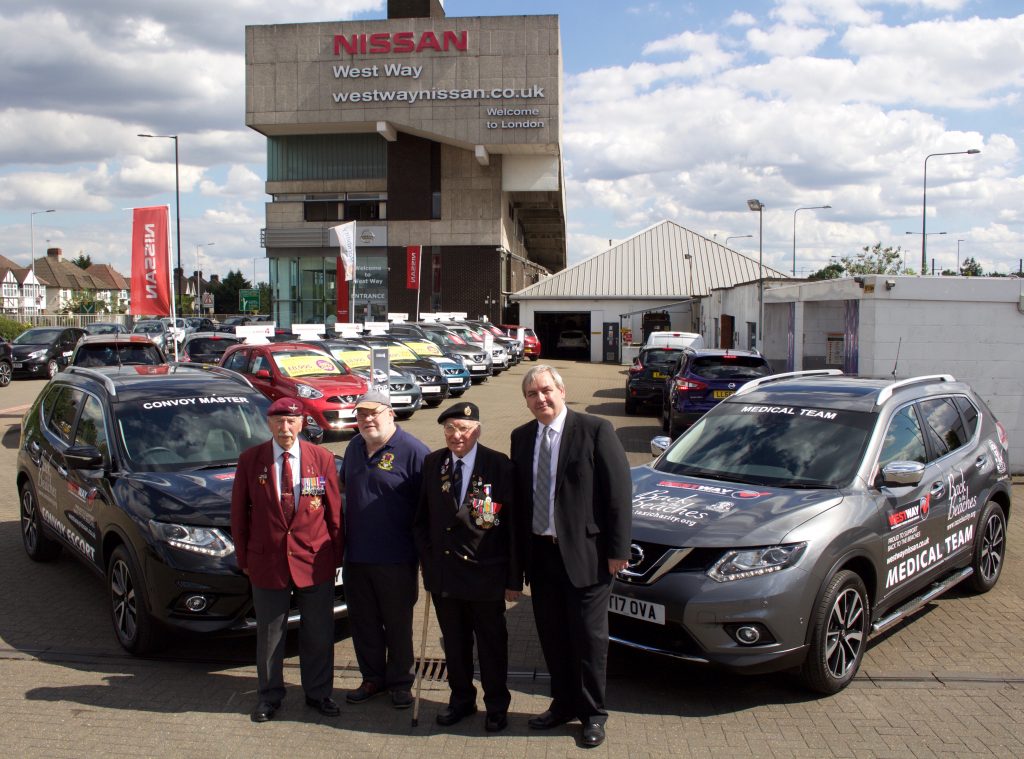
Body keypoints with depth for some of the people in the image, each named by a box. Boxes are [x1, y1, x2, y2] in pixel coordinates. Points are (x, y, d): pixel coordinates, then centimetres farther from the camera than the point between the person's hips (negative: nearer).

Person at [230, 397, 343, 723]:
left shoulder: (322, 459, -2)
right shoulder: (250, 460, -2)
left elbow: (335, 512, 2)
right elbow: (239, 513, 4)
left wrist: (335, 557, 1)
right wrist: (244, 558, 3)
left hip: (315, 563, 0)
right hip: (267, 562, 0)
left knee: (319, 634, 11)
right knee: (269, 635, 13)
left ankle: (318, 693, 30)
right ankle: (269, 696, 32)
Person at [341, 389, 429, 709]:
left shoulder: (412, 450, -13)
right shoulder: (354, 448, 10)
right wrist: (344, 538, 16)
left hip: (396, 559, -6)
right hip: (356, 556, 6)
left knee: (398, 623, 9)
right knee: (363, 622, 15)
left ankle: (400, 682, 25)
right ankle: (372, 678, 32)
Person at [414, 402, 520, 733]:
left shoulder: (500, 466, -12)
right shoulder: (432, 464, 1)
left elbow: (514, 526, -10)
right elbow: (422, 519, 9)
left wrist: (514, 579, -10)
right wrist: (428, 562, 2)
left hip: (486, 576, -3)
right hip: (443, 575, 3)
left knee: (492, 643, 12)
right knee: (455, 643, 17)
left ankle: (496, 706, 30)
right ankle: (461, 699, 37)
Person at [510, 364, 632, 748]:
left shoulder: (595, 430, -10)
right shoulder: (521, 437, 7)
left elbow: (619, 492, -10)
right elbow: (518, 495, 11)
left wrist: (617, 550, -12)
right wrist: (519, 551, 8)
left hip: (584, 554, -5)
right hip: (540, 554, 5)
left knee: (589, 637, 6)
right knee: (551, 636, 15)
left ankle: (592, 714, 23)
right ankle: (563, 704, 33)